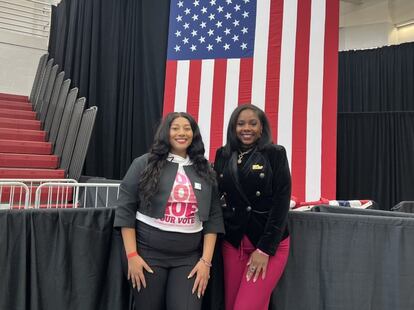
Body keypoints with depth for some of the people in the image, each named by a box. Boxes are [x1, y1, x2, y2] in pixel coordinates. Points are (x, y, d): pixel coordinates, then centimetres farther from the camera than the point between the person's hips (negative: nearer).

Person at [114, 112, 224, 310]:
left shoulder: (205, 171, 7)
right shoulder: (144, 164, -1)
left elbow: (213, 217, 5)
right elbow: (125, 210, -2)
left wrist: (206, 260, -1)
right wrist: (132, 255, -6)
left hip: (189, 257, 2)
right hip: (148, 253, -1)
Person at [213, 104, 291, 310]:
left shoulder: (275, 154, -5)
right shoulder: (223, 156, 6)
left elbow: (281, 202, -8)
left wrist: (265, 248, -12)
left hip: (270, 243, -3)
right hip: (232, 242, 4)